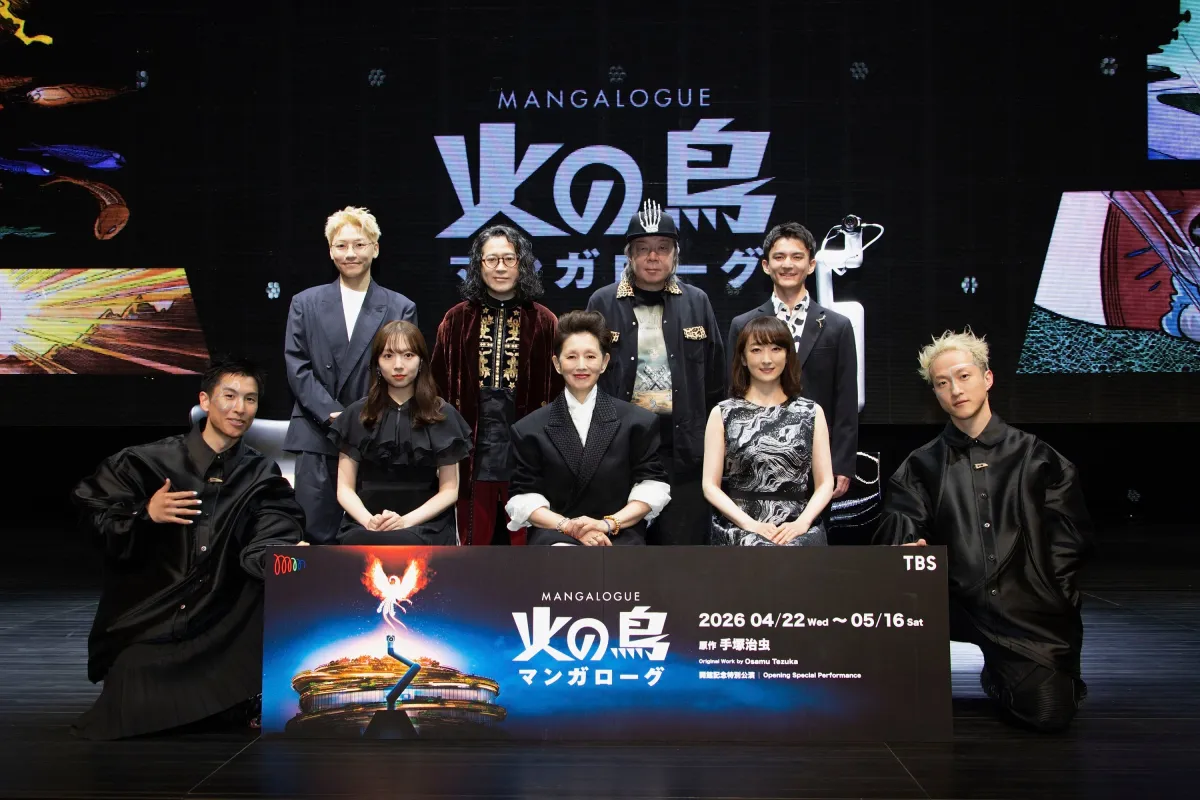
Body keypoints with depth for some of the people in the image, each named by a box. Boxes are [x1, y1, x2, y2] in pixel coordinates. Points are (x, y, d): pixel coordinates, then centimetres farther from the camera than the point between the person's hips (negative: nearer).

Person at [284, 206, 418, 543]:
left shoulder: (400, 308, 8)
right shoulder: (305, 304, 11)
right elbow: (297, 367, 3)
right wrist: (332, 415, -9)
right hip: (317, 438, 1)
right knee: (315, 535, 1)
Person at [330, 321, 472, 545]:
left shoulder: (443, 415, 6)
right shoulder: (356, 414, 10)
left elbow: (449, 490, 5)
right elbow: (345, 487, 8)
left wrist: (407, 521, -11)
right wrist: (368, 520, -12)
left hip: (425, 525, -1)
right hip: (365, 524, 1)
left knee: (405, 545, -36)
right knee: (359, 544, -34)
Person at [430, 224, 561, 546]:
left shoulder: (543, 322, 3)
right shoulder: (457, 321, 6)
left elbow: (557, 390, 4)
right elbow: (439, 386, 8)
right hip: (473, 450, 1)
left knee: (525, 540, 5)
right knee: (474, 536, 7)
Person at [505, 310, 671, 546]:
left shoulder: (638, 421, 9)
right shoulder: (529, 429, 9)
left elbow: (652, 488, 6)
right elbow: (523, 498, 4)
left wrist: (608, 523, -9)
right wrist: (568, 525, -12)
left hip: (620, 537, 1)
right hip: (555, 536, -1)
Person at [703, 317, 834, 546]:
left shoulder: (812, 412, 11)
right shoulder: (722, 413, 7)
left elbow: (825, 483, 9)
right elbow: (711, 486, 3)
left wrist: (801, 522, -9)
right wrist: (749, 524, -11)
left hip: (796, 527, 1)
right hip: (737, 526, -1)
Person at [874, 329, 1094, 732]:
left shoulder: (1035, 457, 8)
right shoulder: (921, 467, 10)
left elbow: (1071, 540, 5)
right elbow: (896, 540, 0)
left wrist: (1050, 602, -5)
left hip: (1027, 610, 0)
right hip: (956, 604, 1)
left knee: (1049, 713, -20)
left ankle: (998, 677, 17)